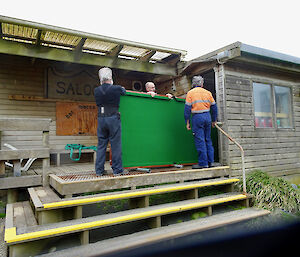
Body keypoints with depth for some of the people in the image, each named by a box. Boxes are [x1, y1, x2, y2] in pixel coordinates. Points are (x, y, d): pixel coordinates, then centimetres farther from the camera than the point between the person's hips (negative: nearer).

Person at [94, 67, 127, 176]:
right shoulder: (117, 88, -7)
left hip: (101, 119, 4)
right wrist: (122, 89, 30)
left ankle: (99, 170, 14)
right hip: (113, 118, -4)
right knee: (116, 145, 3)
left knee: (101, 145, 10)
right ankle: (117, 170, 8)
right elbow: (125, 93, 8)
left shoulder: (96, 90, 4)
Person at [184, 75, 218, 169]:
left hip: (197, 117, -4)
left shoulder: (190, 93, 1)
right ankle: (210, 161, 16)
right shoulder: (208, 92, 11)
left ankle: (203, 163, 0)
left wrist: (187, 122, 0)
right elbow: (214, 107, 12)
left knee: (200, 140, -2)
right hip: (207, 116, 4)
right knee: (208, 140, 12)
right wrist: (214, 121, 20)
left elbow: (187, 109, -4)